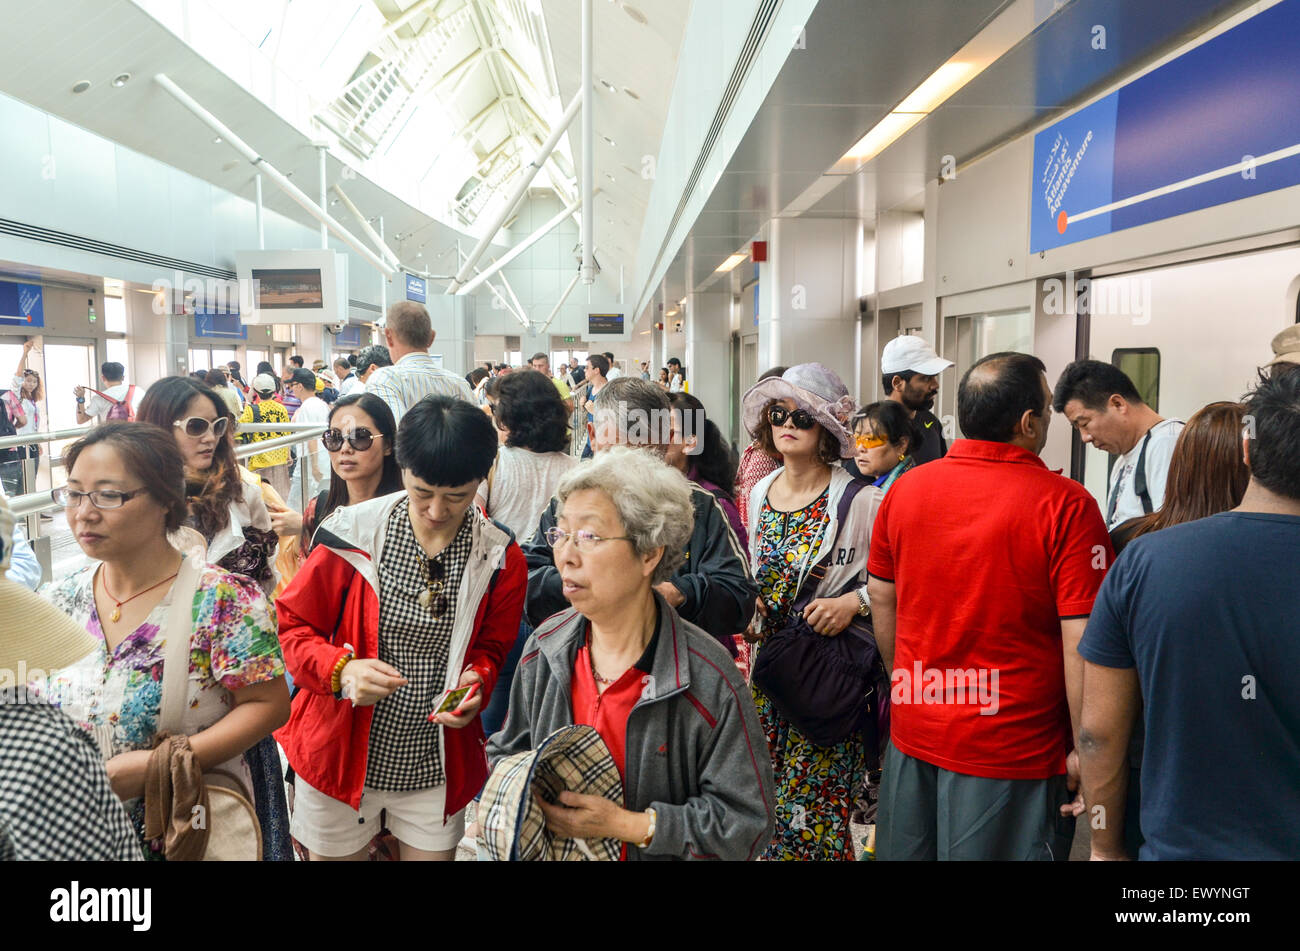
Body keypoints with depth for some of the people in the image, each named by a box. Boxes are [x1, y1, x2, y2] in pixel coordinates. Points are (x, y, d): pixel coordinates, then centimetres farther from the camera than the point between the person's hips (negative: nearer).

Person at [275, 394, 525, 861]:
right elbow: (294, 626, -4)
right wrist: (342, 669, -22)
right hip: (340, 757, 0)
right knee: (333, 854, 18)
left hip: (436, 766, 1)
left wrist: (476, 682, -16)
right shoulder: (352, 534, -12)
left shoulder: (500, 558, -7)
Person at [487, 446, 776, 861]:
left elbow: (746, 822, -24)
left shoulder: (710, 682, -26)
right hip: (548, 849, 4)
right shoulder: (544, 649, -10)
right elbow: (506, 751, 5)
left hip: (651, 850, -4)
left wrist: (625, 825, -28)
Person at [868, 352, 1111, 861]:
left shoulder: (906, 488, -3)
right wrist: (1085, 751, -8)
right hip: (1015, 753, -4)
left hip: (912, 739, 5)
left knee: (910, 849, 20)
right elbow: (1082, 639, -19)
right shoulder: (1065, 505, -17)